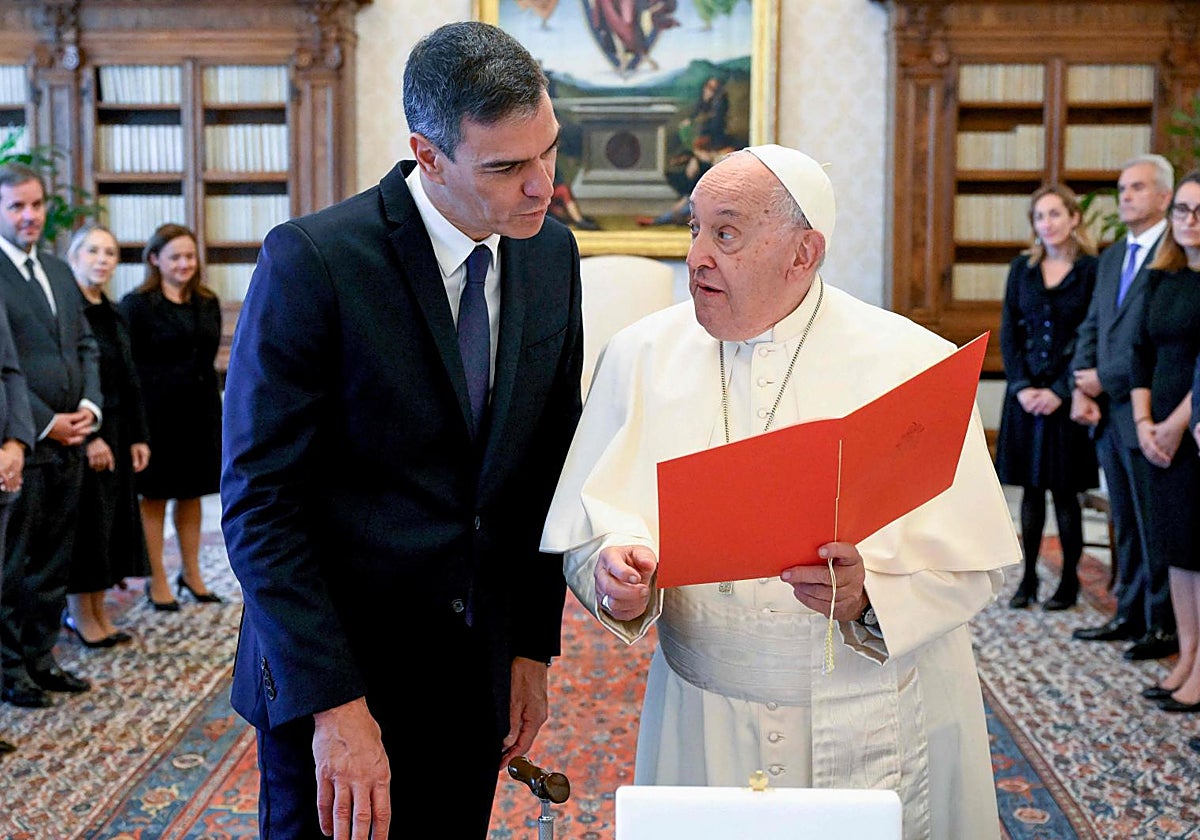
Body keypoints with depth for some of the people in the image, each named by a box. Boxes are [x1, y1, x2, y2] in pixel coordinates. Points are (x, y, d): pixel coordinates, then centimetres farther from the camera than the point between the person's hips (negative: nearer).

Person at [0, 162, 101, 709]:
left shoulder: (59, 271, 16)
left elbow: (85, 346, 18)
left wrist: (90, 407, 2)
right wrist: (46, 423, -13)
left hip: (67, 440, 7)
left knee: (53, 562, 13)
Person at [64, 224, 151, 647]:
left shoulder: (114, 314, 14)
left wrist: (138, 437, 9)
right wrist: (88, 436, -19)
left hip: (115, 433, 7)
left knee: (113, 520, 9)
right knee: (84, 521, -1)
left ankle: (97, 611, 17)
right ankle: (80, 615, 10)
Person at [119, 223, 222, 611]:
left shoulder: (207, 303, 10)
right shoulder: (137, 304, -5)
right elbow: (128, 365, -8)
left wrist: (210, 401, 7)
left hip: (201, 410, 5)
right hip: (157, 412, -5)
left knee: (192, 493, 13)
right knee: (155, 495, 3)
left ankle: (191, 573, 25)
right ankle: (157, 581, 13)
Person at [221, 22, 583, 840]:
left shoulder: (553, 254, 0)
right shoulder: (311, 261, -18)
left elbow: (547, 467, 7)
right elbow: (258, 504, -16)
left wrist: (534, 648, 5)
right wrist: (335, 703, -19)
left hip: (475, 676, 5)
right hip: (328, 672, -5)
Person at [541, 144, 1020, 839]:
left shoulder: (916, 364, -10)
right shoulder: (641, 355, -1)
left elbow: (974, 563, -11)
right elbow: (591, 529, -2)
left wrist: (869, 594, -28)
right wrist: (616, 573, -23)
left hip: (876, 729, -1)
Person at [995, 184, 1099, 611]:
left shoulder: (1092, 270, -4)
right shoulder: (1022, 268, 8)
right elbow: (1008, 332, 5)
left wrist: (1060, 391, -13)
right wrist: (1021, 386, -6)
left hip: (1067, 394, -3)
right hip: (1026, 392, 3)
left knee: (1065, 491, 2)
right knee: (1030, 487, 7)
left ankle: (1069, 579, 13)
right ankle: (1028, 577, 14)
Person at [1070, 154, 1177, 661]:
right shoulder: (1111, 257, 15)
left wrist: (1105, 380, -14)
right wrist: (1082, 388, -1)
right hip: (1107, 411, 8)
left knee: (1156, 524, 1)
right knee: (1125, 524, 15)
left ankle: (1165, 627, 12)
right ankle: (1130, 615, 25)